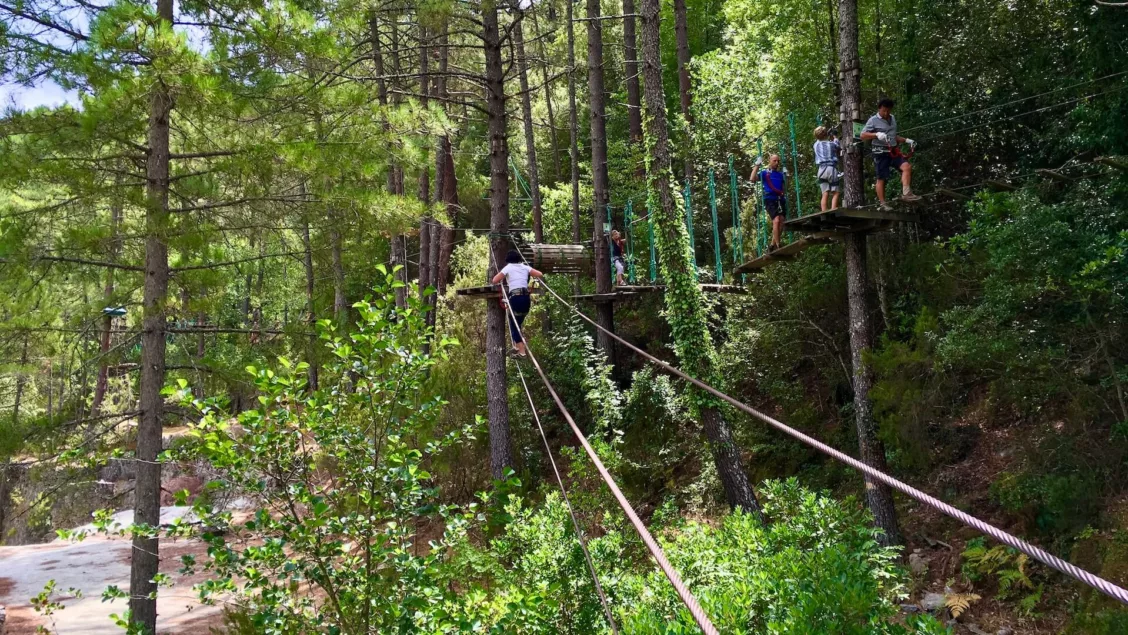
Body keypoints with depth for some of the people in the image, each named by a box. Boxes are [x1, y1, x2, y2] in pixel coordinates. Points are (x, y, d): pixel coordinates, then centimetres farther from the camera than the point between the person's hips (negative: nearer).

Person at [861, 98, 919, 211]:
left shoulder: (892, 119, 18)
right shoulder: (873, 120, -3)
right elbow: (863, 135, -9)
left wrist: (906, 140, 15)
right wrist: (877, 134, -23)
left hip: (893, 151, 6)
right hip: (881, 153, -6)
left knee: (907, 167, -16)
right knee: (882, 178, -3)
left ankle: (906, 194, -21)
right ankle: (883, 204, 4)